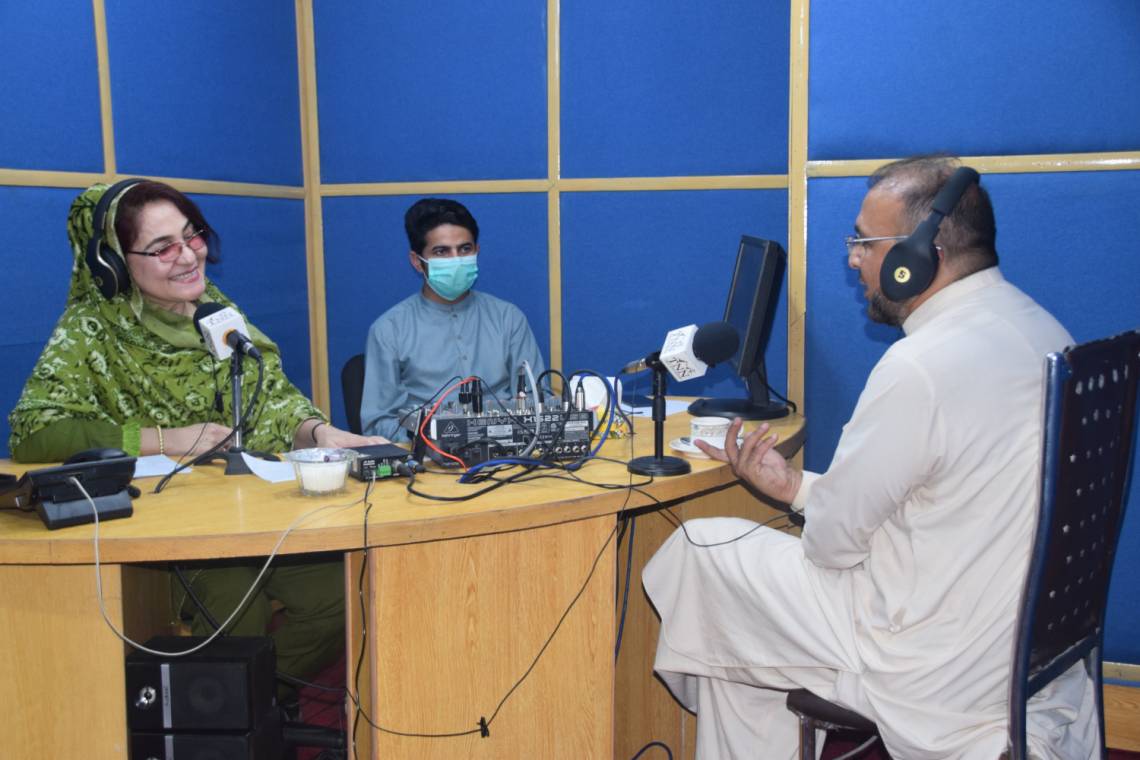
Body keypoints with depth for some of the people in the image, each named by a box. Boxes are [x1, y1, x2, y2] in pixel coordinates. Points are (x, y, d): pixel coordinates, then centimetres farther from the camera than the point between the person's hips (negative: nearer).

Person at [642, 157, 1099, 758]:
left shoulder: (920, 367, -27)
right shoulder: (1041, 329, 3)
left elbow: (833, 541, -17)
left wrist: (797, 490, 5)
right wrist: (796, 486, 10)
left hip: (943, 674, -9)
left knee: (700, 548, 3)